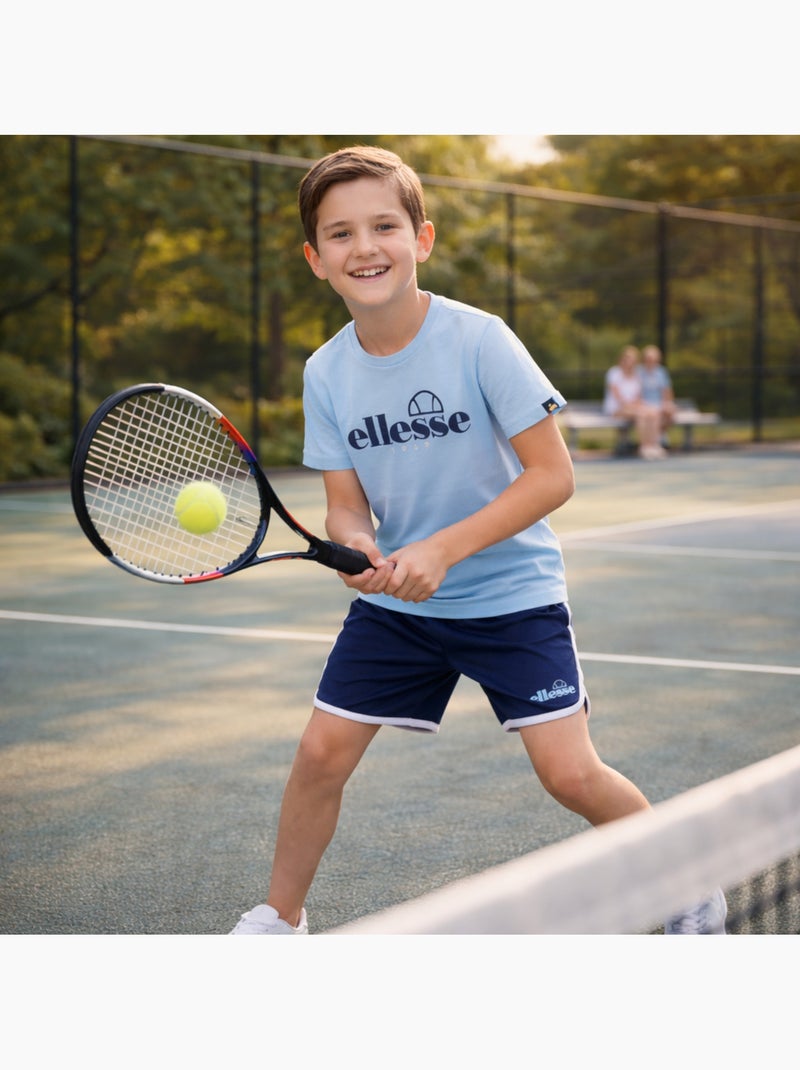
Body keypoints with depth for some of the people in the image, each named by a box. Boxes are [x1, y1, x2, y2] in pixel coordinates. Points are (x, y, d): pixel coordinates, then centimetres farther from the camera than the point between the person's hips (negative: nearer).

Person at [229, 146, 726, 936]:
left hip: (510, 593, -4)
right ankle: (279, 917, 24)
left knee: (571, 774, -9)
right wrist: (358, 548, -25)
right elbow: (346, 504, -1)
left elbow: (552, 475, -19)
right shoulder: (326, 373, -5)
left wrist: (442, 549, -26)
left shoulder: (477, 339, -18)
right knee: (321, 752, 1)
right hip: (395, 602, 4)